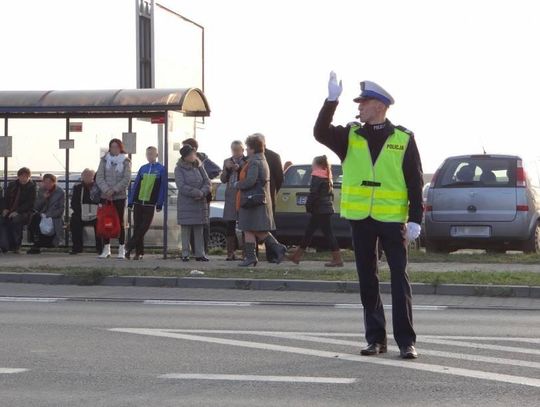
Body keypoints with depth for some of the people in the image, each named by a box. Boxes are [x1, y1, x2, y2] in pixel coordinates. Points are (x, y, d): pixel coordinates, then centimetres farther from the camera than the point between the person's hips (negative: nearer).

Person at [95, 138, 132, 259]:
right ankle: (106, 248, 10)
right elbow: (99, 177, 0)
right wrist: (106, 190, -14)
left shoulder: (125, 162, 1)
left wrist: (114, 190, -16)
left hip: (120, 196, -2)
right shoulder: (104, 160, 7)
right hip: (105, 196, 2)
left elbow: (126, 179, -8)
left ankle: (122, 249, 4)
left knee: (120, 222, 1)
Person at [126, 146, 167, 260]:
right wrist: (130, 202, 7)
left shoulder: (161, 169, 1)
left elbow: (163, 187, -1)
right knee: (137, 228, 3)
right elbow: (135, 185, 12)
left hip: (150, 204, -3)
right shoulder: (143, 168, 11)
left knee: (142, 229, -6)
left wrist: (159, 204, -7)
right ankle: (139, 252, 8)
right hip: (138, 203, 3)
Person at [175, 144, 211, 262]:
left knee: (199, 230, 4)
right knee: (186, 230, -1)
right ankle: (185, 254, 3)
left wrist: (202, 193, -13)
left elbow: (207, 182, 7)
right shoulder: (179, 169, -3)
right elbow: (182, 187, -13)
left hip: (200, 203, 4)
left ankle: (200, 254, 7)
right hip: (185, 203, -4)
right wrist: (198, 192, -16)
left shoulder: (199, 167, 9)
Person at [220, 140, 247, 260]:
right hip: (231, 196, 4)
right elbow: (223, 179, 11)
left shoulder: (247, 161, 1)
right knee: (230, 226, 2)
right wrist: (227, 169, -5)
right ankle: (230, 253, 5)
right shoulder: (227, 162, 15)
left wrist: (239, 168, -17)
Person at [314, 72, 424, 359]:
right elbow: (321, 133, -9)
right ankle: (375, 338, 15)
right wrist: (331, 100, -19)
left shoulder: (403, 139, 0)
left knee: (399, 278, -6)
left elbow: (415, 182, -1)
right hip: (360, 218, 4)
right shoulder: (350, 136, 8)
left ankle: (406, 341, -5)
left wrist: (415, 220, -8)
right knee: (367, 280, 8)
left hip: (392, 219, -3)